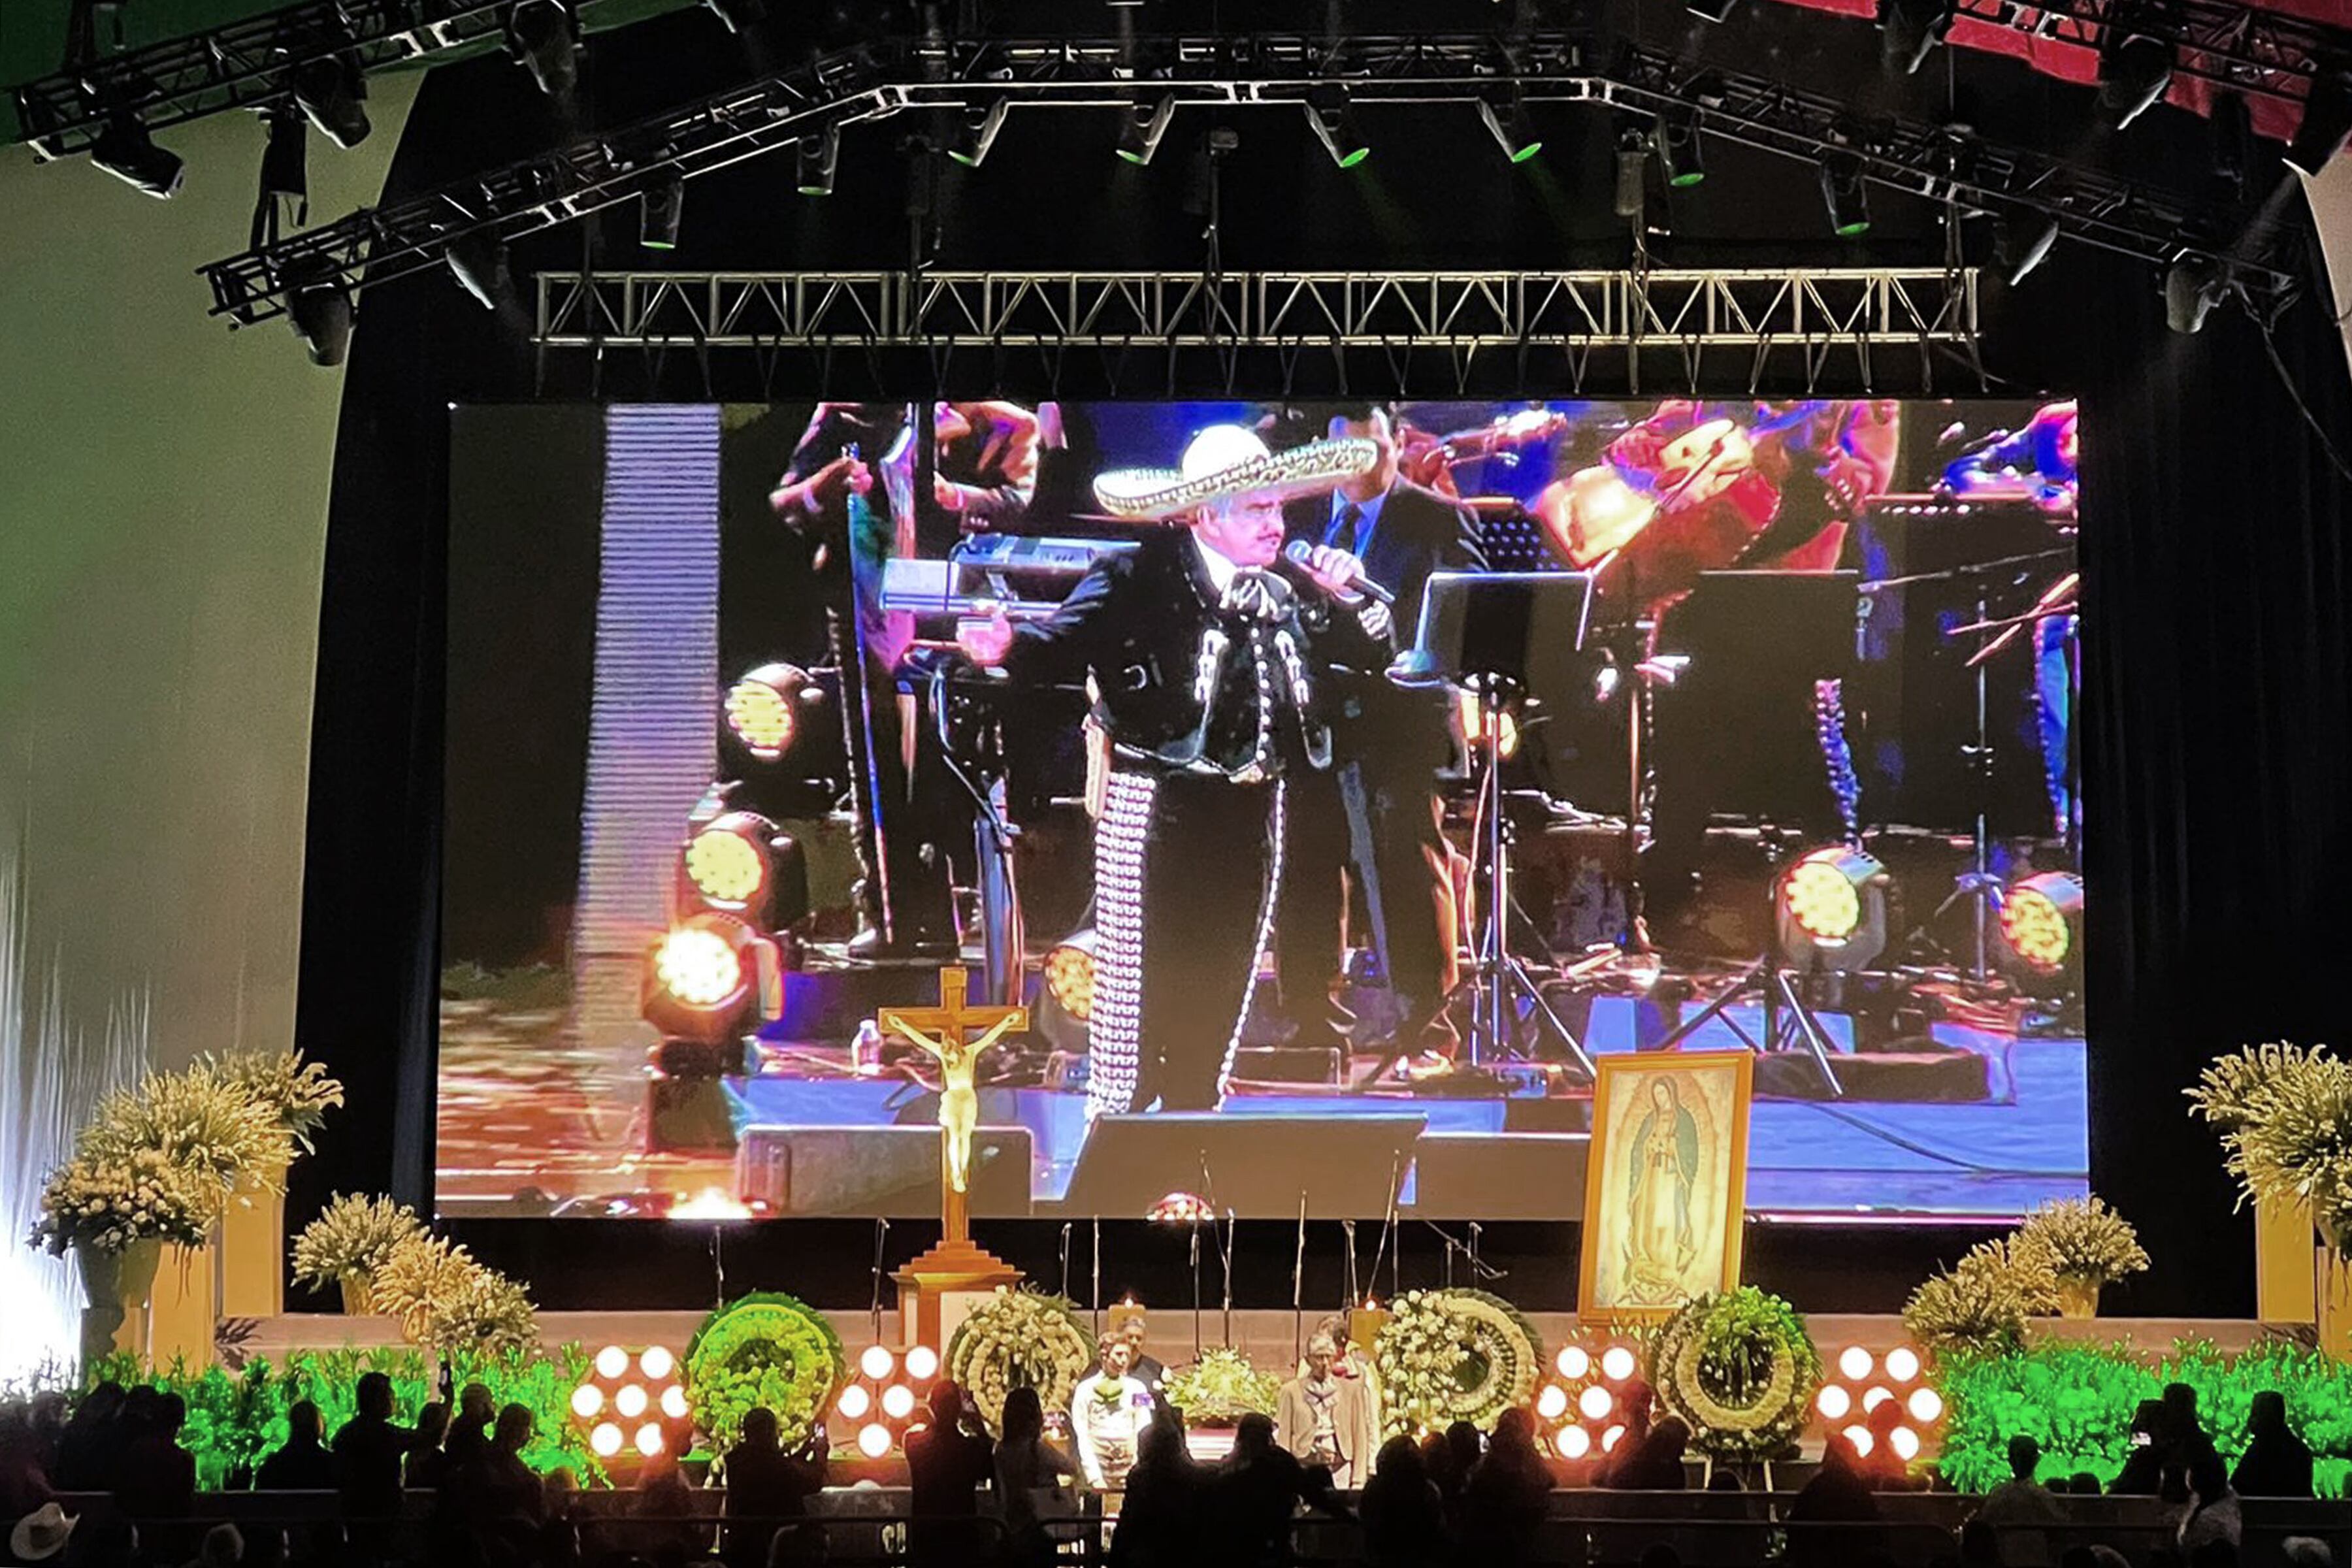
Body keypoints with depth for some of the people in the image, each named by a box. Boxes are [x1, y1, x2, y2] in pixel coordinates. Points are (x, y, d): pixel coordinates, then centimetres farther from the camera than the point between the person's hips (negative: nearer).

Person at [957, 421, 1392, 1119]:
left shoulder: (1288, 595, 9)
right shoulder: (1137, 579, -8)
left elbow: (1376, 650, 16)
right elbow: (1064, 643, -16)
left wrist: (1347, 593, -2)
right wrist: (1008, 648, -36)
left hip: (1252, 812, 6)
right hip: (1158, 807, -6)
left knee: (1221, 983, 13)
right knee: (1139, 979, -3)